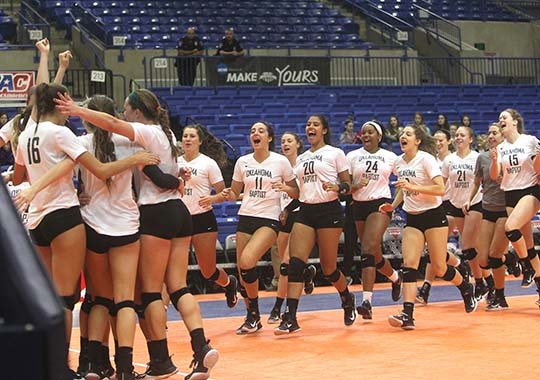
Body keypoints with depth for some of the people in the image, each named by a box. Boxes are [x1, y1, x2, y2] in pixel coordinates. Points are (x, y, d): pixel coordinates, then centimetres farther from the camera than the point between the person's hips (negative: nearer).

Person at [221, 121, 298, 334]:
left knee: (247, 261, -25)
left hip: (269, 219, -4)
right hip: (245, 217, 4)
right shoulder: (242, 162, 8)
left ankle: (254, 314, -7)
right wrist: (228, 195, -6)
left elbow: (297, 193, 4)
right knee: (242, 270, -2)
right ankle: (252, 319, 17)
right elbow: (235, 193, 16)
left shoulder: (281, 161, -1)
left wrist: (284, 188, -16)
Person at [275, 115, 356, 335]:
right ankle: (290, 318, -16)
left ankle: (347, 300, 31)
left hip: (329, 211, -5)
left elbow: (347, 185, 0)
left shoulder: (335, 153, 2)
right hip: (305, 211, 5)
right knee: (295, 263, -12)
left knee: (328, 267, 0)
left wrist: (337, 187, -20)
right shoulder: (301, 158, 17)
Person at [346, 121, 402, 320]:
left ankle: (367, 301, -27)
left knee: (370, 247, -22)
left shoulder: (390, 157, 6)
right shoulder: (352, 156, 7)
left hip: (380, 203, -3)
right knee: (373, 254, 8)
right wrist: (357, 186, -17)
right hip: (359, 206, 3)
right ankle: (395, 277, 40)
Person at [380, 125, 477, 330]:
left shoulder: (426, 159, -13)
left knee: (439, 268, -2)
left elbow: (440, 189, -21)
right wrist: (392, 205, 7)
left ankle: (466, 288, 29)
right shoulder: (399, 163, 6)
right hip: (412, 219, 5)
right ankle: (407, 315, -17)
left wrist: (414, 187, -28)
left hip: (434, 216, -5)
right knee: (409, 264, -11)